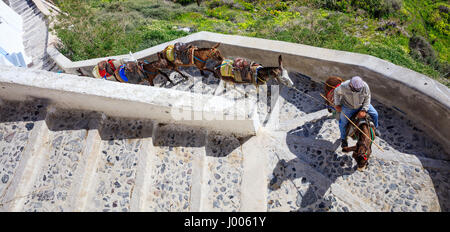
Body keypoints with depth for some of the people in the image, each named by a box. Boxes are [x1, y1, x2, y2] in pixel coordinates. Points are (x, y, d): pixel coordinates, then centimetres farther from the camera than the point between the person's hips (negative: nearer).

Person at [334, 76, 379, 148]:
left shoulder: (365, 86, -30)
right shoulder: (344, 86, -34)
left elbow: (367, 98, -14)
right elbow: (337, 92, -12)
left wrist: (363, 110, -20)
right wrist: (337, 105, -9)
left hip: (362, 105, 2)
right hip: (348, 107, -2)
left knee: (374, 114, 5)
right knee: (343, 123, -4)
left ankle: (374, 128, 38)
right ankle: (343, 138, 26)